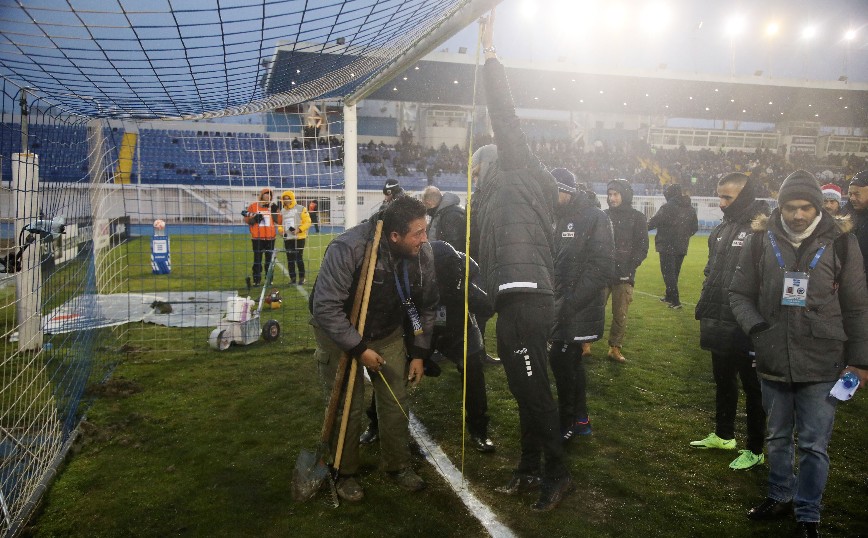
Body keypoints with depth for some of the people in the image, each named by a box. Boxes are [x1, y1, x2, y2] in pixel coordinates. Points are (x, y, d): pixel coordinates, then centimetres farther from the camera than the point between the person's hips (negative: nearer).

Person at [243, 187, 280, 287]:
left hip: (270, 237, 2)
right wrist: (254, 218, -16)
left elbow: (279, 221, 2)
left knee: (269, 259, 9)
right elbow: (246, 220, 1)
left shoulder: (273, 207, 7)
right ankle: (257, 280, 7)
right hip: (257, 237, -2)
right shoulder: (253, 206, 1)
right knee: (257, 259, 2)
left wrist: (276, 211, -11)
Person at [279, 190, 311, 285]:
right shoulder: (282, 211, 11)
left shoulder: (301, 209, -6)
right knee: (290, 259, 9)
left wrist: (299, 230, -19)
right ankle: (292, 278, 18)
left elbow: (307, 222, -8)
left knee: (299, 258, -4)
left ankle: (302, 278, 7)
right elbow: (280, 223, 20)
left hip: (299, 238, -5)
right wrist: (282, 230, 0)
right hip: (287, 239, 5)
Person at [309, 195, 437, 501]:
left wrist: (419, 353, 1)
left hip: (388, 335, 4)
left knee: (396, 401, 5)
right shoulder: (348, 249, -33)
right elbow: (325, 307, -31)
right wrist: (359, 349, -29)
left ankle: (398, 465, 27)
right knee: (346, 407, -2)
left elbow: (425, 307, 1)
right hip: (340, 335, -4)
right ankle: (345, 473, 20)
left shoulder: (423, 254, -15)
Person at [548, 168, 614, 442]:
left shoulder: (595, 217, -12)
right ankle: (580, 420, 27)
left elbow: (600, 265, -18)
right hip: (563, 303, 8)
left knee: (561, 360, -8)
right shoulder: (560, 218, 13)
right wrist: (555, 297, 8)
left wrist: (571, 302, -21)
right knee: (570, 360, 14)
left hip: (581, 306, -8)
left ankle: (567, 423, 6)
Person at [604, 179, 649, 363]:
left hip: (623, 275, -1)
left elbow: (642, 249, 1)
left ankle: (615, 348, 14)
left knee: (620, 314, 4)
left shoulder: (637, 218, 3)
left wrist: (628, 269, -10)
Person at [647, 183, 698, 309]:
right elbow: (695, 228, 14)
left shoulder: (667, 207, -13)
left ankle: (675, 301, -6)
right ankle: (669, 296, 30)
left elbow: (653, 222, -15)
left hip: (667, 246, -7)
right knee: (674, 272, 17)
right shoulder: (690, 209, 9)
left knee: (668, 273, -2)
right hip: (682, 247, 7)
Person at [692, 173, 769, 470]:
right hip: (719, 322, 8)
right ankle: (723, 435, 39)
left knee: (752, 386, 7)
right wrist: (706, 306, 13)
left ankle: (755, 450, 22)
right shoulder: (722, 229, 9)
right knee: (723, 381, 21)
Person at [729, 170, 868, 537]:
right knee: (777, 437, 18)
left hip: (822, 365, -2)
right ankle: (780, 497, 38)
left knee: (813, 445, 5)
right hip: (773, 361, 2)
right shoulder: (761, 240, -4)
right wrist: (756, 327, -12)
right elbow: (739, 293, 5)